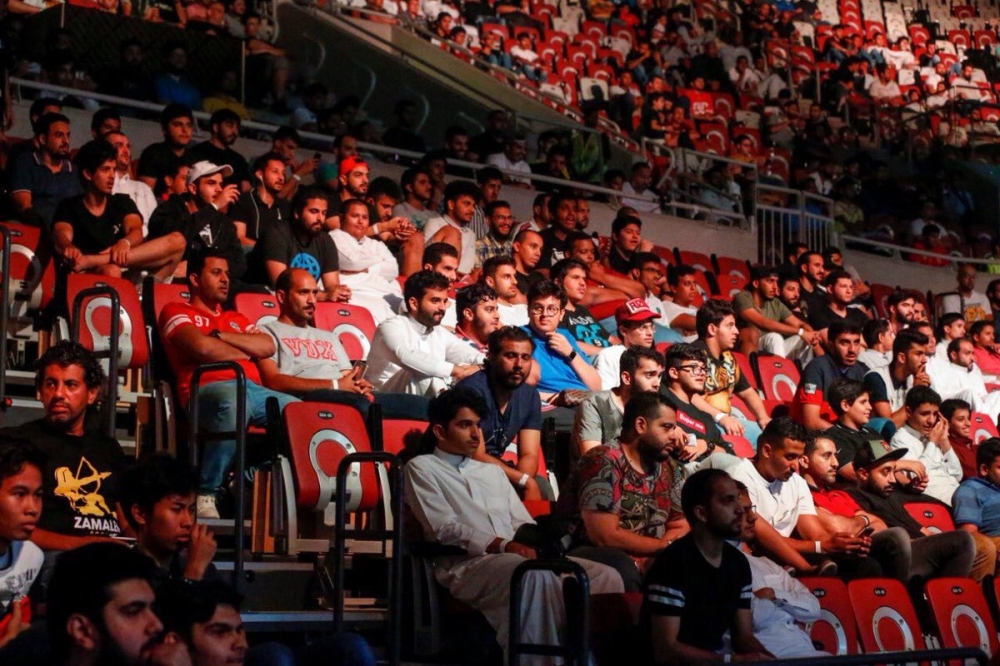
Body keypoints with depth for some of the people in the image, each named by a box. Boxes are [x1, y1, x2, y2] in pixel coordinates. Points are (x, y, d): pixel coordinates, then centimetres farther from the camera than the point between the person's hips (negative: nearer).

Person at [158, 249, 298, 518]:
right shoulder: (176, 312, 18)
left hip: (254, 389, 6)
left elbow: (268, 347, 15)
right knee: (235, 401, -43)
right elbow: (202, 347, -3)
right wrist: (243, 353, 13)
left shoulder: (236, 319, 36)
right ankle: (205, 494, -30)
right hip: (208, 389, -6)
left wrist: (221, 336, 7)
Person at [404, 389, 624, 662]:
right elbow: (445, 529, -4)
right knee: (536, 576, -40)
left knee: (606, 576, -18)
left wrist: (532, 544, -3)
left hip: (518, 558, 7)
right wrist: (502, 545, -16)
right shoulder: (421, 468, 11)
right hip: (467, 565, -6)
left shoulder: (493, 471, 31)